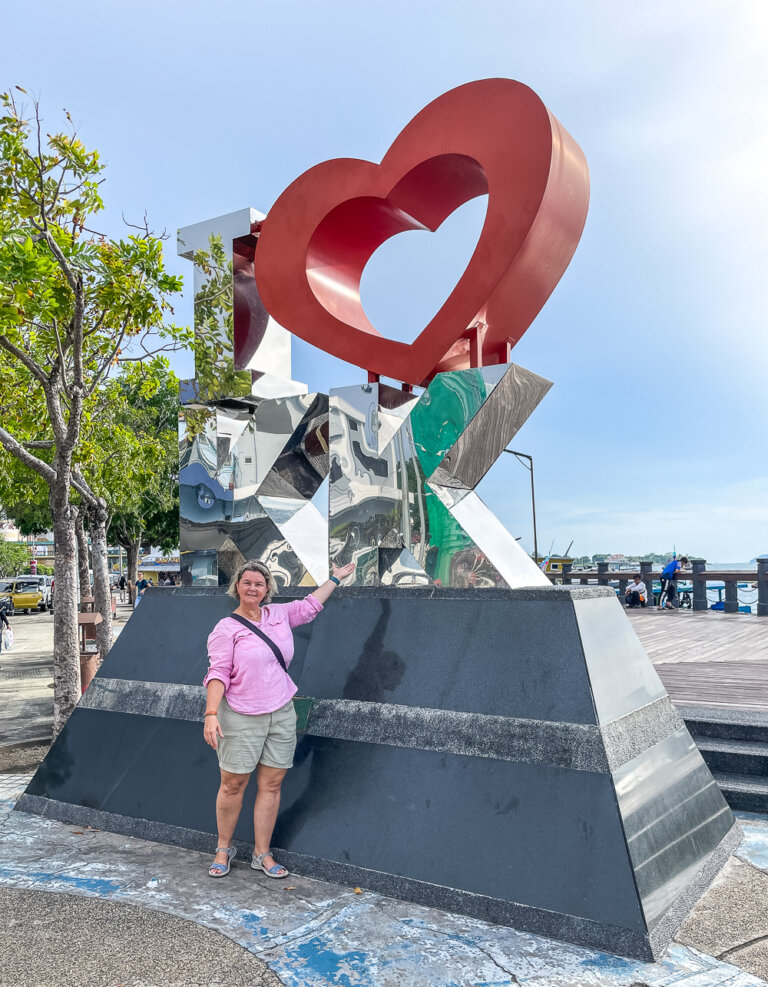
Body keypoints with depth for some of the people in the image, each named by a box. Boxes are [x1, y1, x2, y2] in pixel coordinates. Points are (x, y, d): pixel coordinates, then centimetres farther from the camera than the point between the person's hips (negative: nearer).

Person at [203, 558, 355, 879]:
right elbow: (218, 673, -12)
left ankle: (262, 854, 20)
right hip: (241, 719, -4)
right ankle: (223, 849, 25)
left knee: (271, 785, 7)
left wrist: (335, 578, 32)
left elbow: (310, 605, 24)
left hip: (281, 715, 4)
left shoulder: (279, 614, 8)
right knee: (232, 785, 4)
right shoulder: (226, 629, -6)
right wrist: (211, 714, -22)